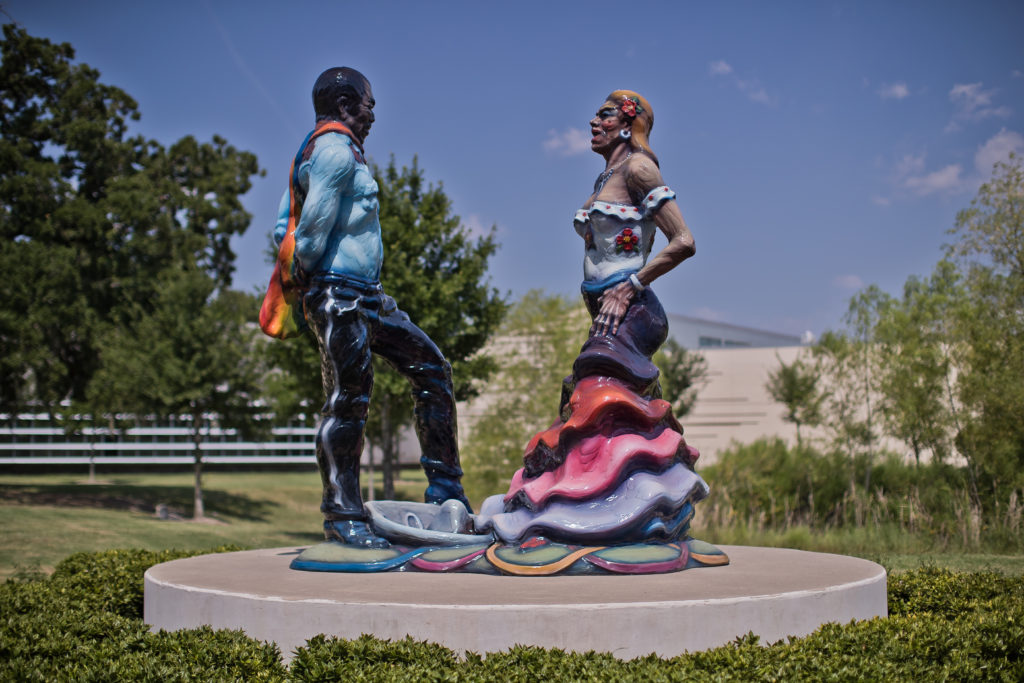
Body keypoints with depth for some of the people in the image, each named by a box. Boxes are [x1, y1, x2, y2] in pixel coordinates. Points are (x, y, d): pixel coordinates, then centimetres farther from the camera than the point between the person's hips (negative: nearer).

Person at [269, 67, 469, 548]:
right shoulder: (337, 150, -10)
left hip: (366, 297, 11)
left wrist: (301, 276, 13)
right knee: (348, 400, -9)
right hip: (339, 295, -11)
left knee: (431, 367, 11)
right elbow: (313, 228, -19)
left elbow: (283, 231, 20)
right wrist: (309, 275, -4)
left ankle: (444, 490, 13)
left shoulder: (323, 151, 22)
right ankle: (342, 517, -3)